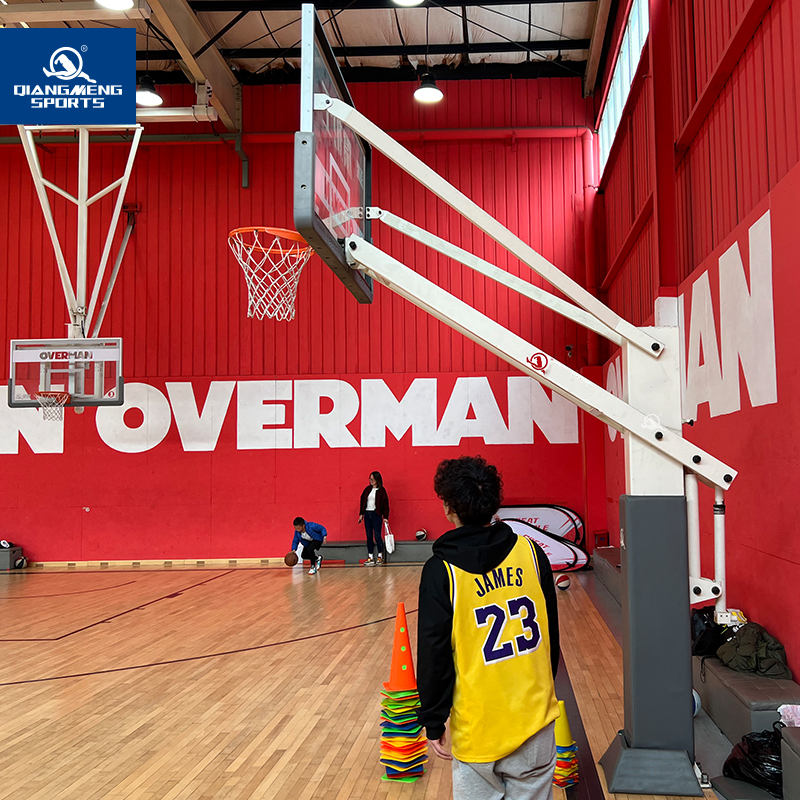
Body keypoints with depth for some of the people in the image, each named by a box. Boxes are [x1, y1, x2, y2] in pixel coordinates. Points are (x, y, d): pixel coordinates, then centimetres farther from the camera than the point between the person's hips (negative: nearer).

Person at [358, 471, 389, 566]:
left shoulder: (381, 491, -4)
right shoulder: (367, 489, 9)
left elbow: (385, 504, -4)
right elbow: (362, 501, 14)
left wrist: (385, 517, -9)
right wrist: (361, 514, 11)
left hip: (376, 515, -5)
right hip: (367, 514, 5)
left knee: (377, 536, -3)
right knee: (369, 536, 6)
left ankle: (380, 556, 9)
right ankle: (370, 557, 10)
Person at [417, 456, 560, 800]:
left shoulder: (441, 571, -12)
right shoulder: (530, 552, -3)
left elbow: (434, 653, -10)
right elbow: (552, 632, 8)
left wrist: (434, 722, 1)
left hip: (477, 728, -3)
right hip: (535, 721, 3)